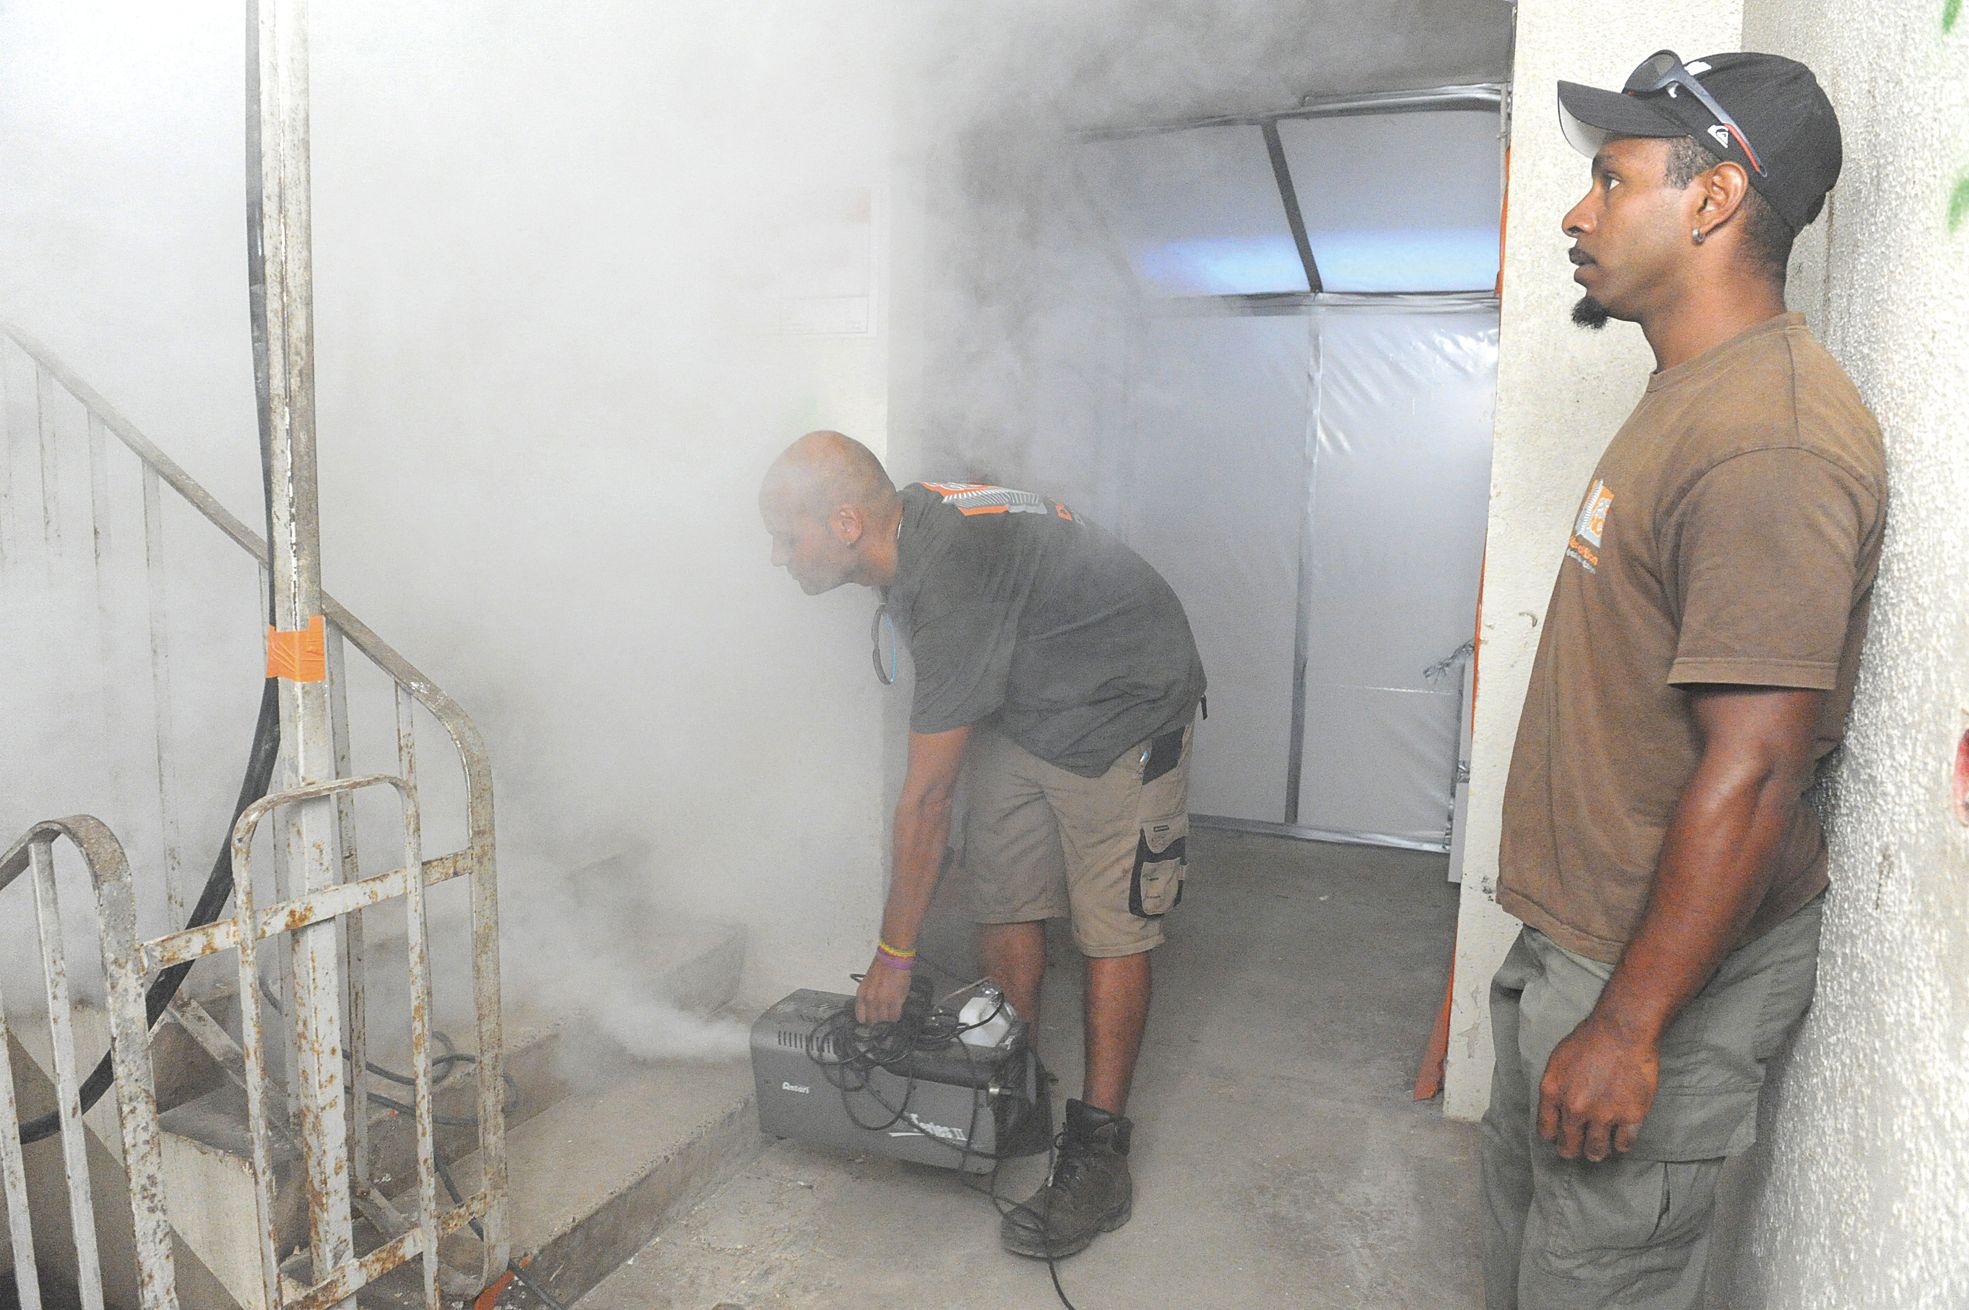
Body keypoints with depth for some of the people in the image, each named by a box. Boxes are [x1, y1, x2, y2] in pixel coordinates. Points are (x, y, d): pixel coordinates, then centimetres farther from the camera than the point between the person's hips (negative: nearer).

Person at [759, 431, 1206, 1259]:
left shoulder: (950, 585, -35)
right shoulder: (911, 527, -6)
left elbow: (926, 797, -29)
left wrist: (894, 954, -19)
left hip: (1124, 712, -9)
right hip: (1023, 710, 9)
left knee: (1111, 928, -7)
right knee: (1003, 902, 6)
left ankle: (1098, 1156, 3)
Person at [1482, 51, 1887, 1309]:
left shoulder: (1771, 442, -24)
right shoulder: (1694, 394, 9)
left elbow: (1750, 778, -26)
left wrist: (1628, 1027, -21)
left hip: (1668, 965, -9)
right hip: (1582, 930, 10)